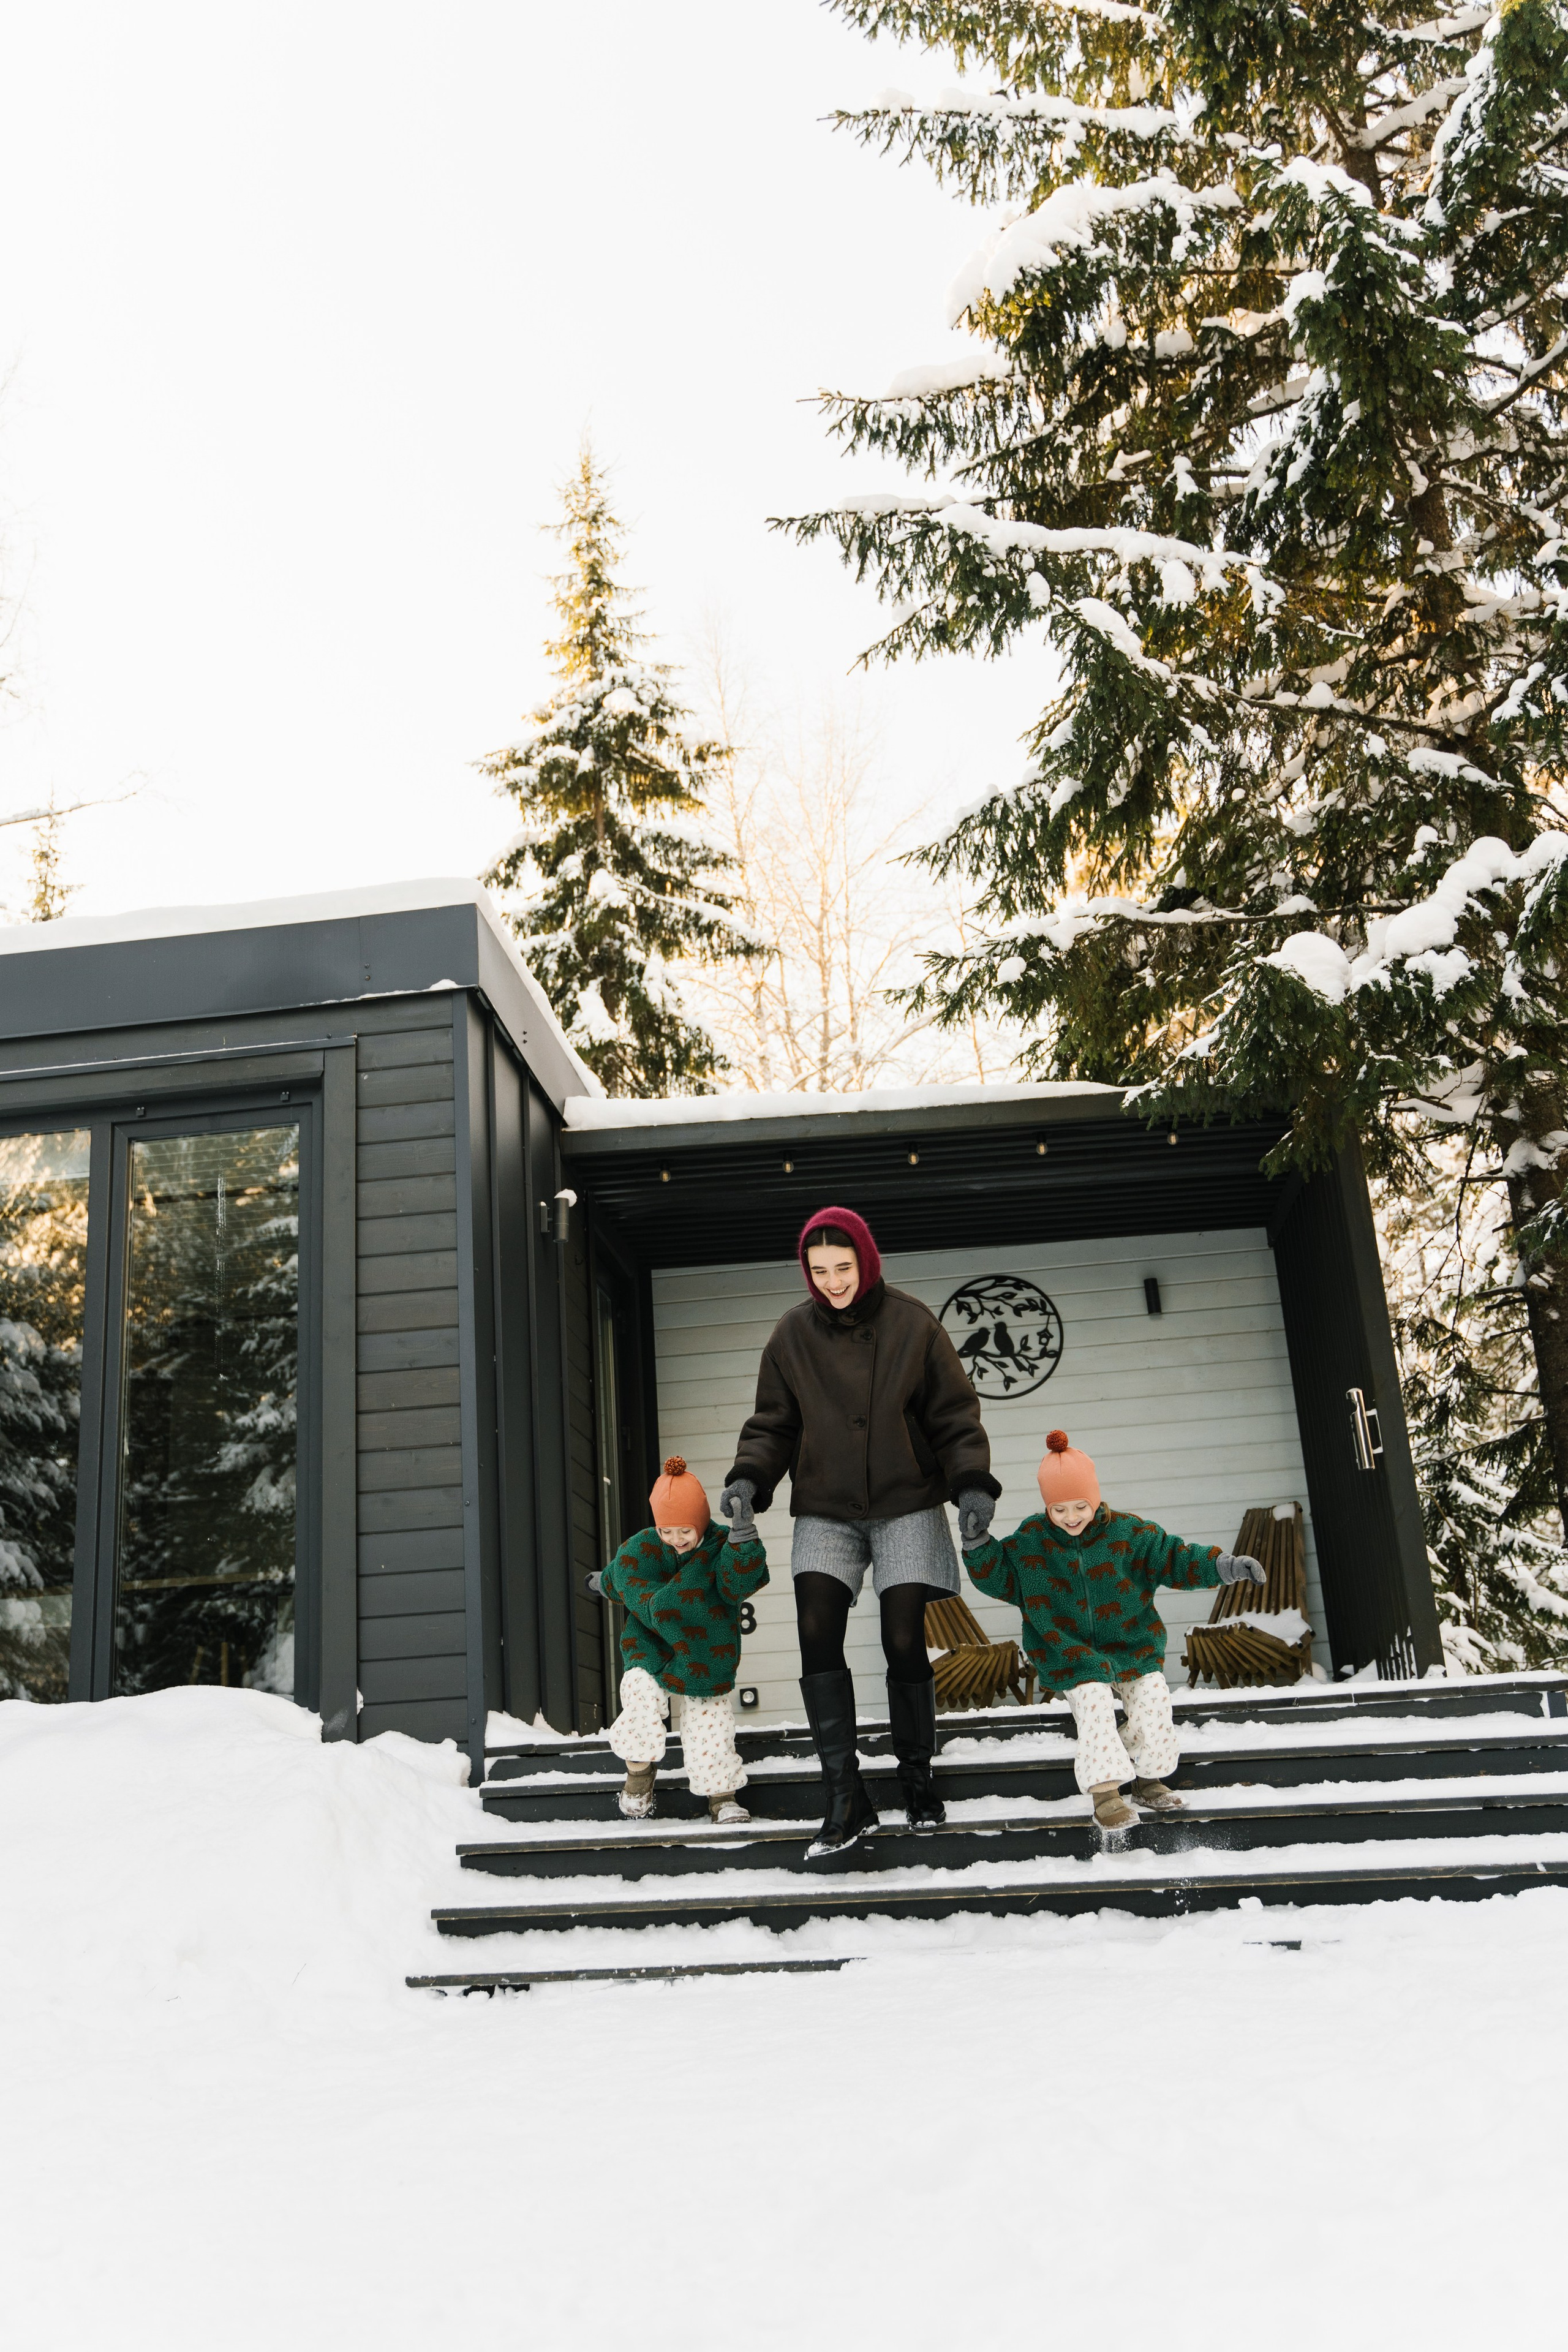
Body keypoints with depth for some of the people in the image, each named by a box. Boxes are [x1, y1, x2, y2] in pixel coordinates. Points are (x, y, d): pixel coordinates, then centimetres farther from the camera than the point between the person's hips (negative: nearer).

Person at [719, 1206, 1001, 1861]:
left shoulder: (912, 1323, -5)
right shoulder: (793, 1333, 0)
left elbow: (954, 1416, -1)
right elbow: (774, 1425, 6)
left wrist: (972, 1485, -13)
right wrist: (748, 1480, -11)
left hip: (907, 1507, -1)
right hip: (825, 1512, 2)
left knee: (904, 1643, -3)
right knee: (817, 1639, -13)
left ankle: (917, 1781, 20)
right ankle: (846, 1803, -7)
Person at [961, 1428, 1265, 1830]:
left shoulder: (1128, 1531, -6)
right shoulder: (1028, 1540, -4)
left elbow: (1175, 1558, -3)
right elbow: (999, 1577, 4)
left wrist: (1225, 1566, -15)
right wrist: (977, 1543, -11)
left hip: (1133, 1646, 1)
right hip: (1070, 1653, -1)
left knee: (1153, 1706, -10)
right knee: (1093, 1706, -25)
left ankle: (1148, 1777, 16)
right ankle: (1105, 1790, -15)